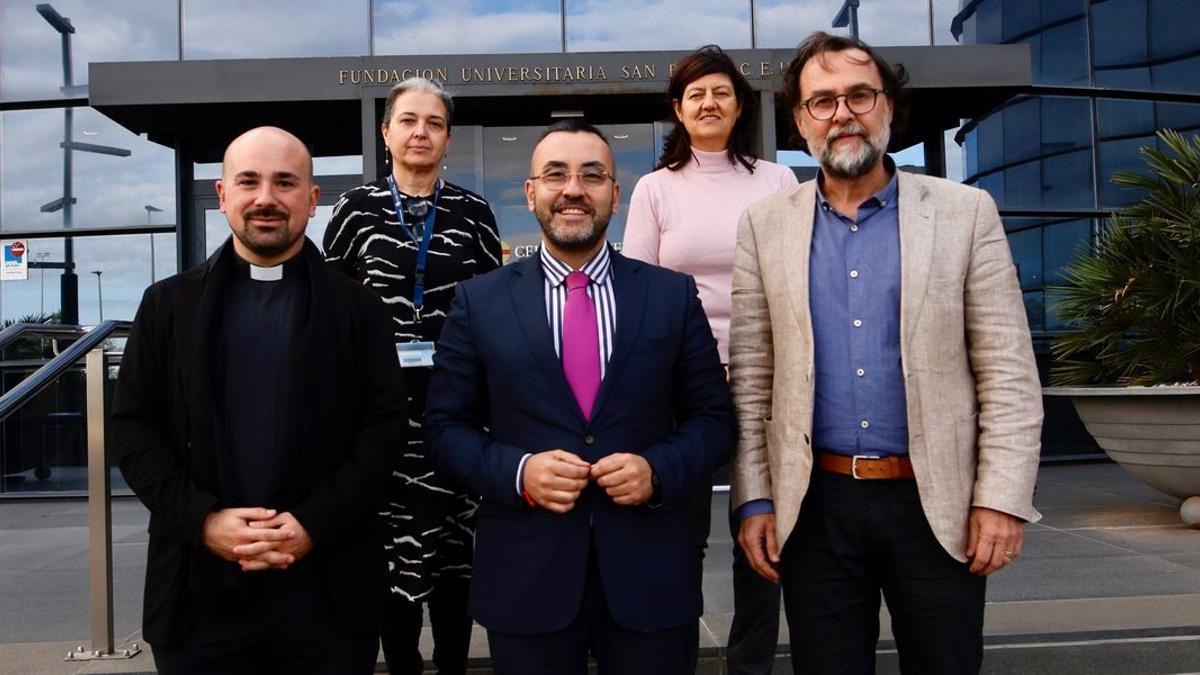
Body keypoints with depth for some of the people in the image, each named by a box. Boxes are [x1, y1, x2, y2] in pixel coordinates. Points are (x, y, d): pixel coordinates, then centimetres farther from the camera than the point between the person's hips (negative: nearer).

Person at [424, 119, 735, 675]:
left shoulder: (674, 295, 3)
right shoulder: (478, 301, 2)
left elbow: (713, 417, 5)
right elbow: (445, 426, 2)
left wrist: (659, 470, -13)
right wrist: (518, 473, -14)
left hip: (650, 574, 1)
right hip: (524, 577, 0)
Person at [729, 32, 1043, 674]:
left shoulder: (966, 211, 0)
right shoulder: (764, 224, 3)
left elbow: (1008, 373, -1)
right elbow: (750, 380, 4)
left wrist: (1002, 498, -7)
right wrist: (753, 500, 0)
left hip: (937, 503, 0)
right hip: (814, 504, 1)